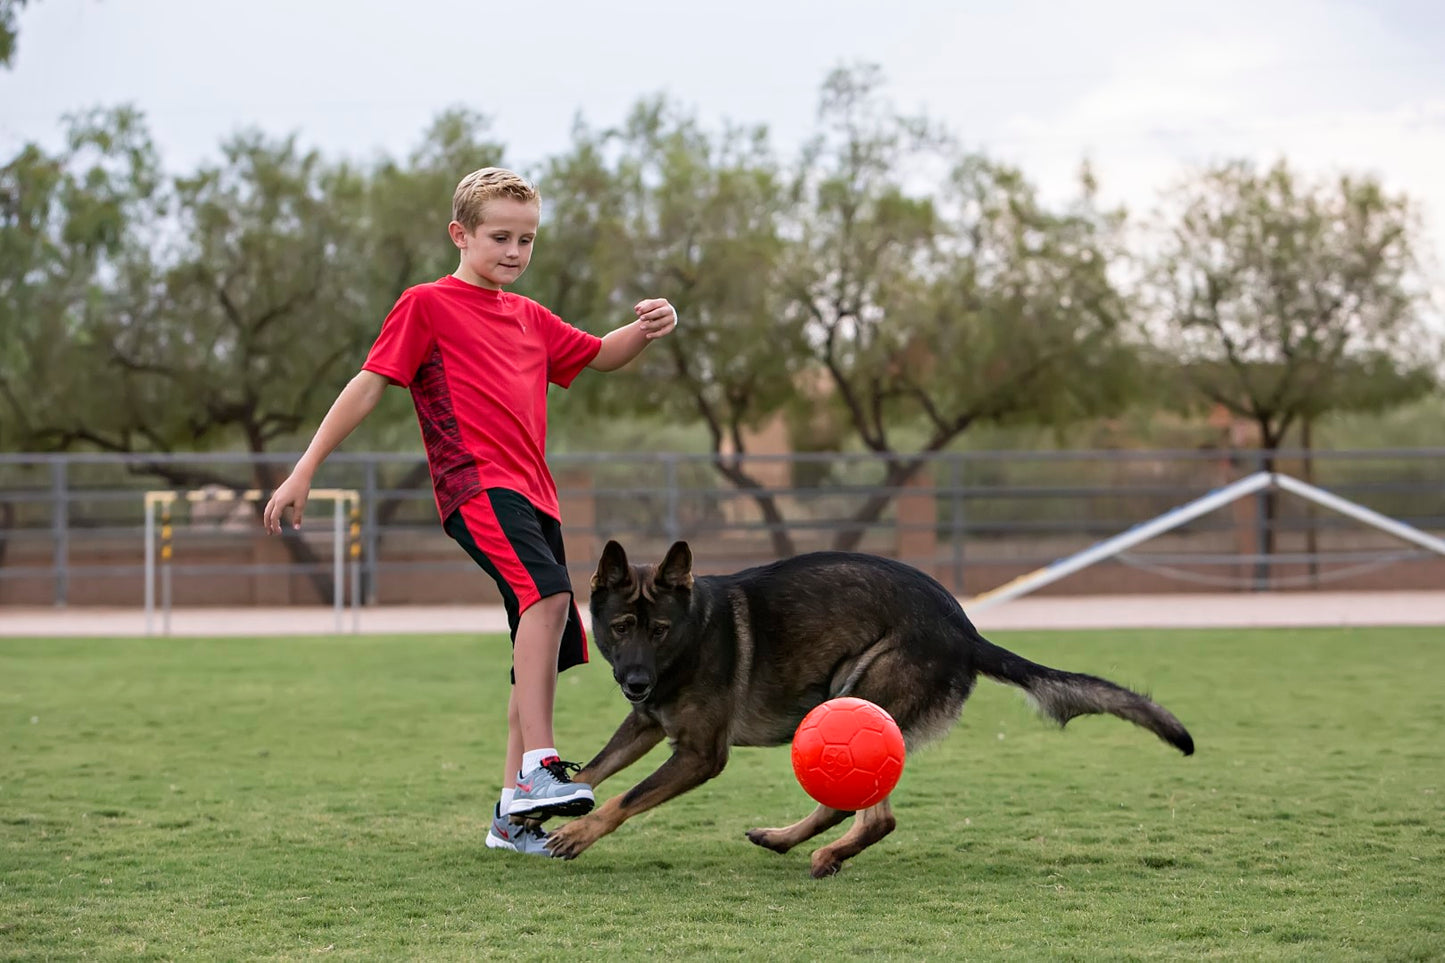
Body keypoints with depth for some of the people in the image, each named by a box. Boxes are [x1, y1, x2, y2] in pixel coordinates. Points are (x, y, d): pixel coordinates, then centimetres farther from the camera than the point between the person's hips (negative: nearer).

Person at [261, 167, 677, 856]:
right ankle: (540, 766, -33)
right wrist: (304, 471, -3)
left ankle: (514, 812, 11)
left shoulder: (529, 317, 24)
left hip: (532, 494, 8)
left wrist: (646, 328, 9)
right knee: (548, 592, -30)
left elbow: (599, 356, 32)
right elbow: (369, 384, 0)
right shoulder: (428, 305, 3)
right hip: (477, 487, -8)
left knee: (545, 653, 5)